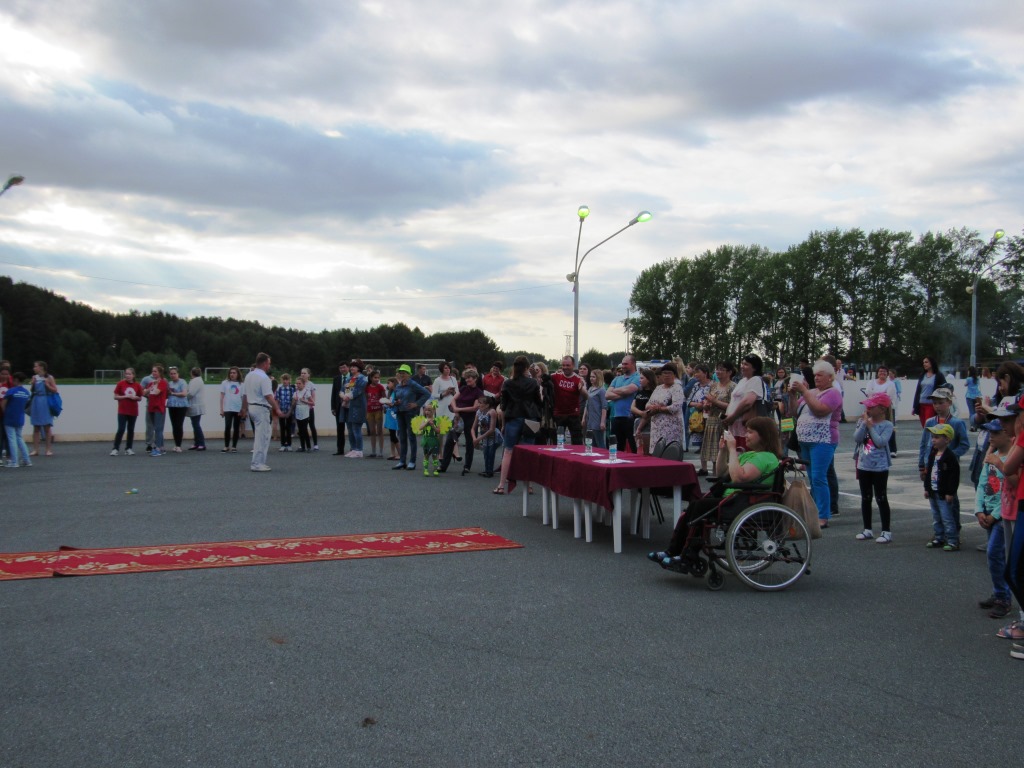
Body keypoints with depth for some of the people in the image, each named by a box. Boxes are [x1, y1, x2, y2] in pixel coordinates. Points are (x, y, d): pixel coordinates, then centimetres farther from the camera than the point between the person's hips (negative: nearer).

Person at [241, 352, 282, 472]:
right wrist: (277, 409, -17)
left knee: (260, 436, 17)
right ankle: (257, 464, -2)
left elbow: (244, 395, 16)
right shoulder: (263, 377, -15)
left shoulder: (249, 376, 11)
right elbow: (268, 396, -21)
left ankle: (259, 462, 19)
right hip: (261, 408, -9)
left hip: (251, 407, 9)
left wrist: (244, 409, 25)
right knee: (262, 437, -3)